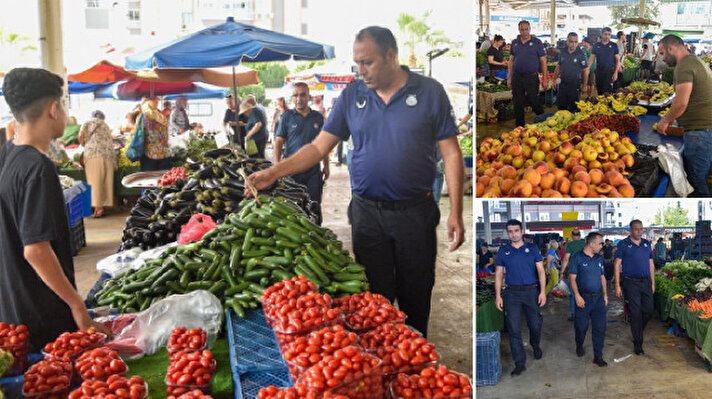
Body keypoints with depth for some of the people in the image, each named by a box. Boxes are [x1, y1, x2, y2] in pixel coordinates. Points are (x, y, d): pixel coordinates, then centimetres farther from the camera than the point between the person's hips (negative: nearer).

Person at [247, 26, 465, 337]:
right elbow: (319, 147, 4)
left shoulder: (430, 92, -3)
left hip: (415, 214, -1)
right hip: (366, 212, 2)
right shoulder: (352, 96, 5)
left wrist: (455, 212, -8)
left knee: (416, 299, 10)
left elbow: (451, 154, -3)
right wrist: (273, 173, -7)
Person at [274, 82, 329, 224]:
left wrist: (326, 165, 12)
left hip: (313, 169, 2)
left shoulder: (318, 117, 7)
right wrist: (277, 165, -10)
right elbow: (278, 141, 0)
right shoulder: (287, 116, 1)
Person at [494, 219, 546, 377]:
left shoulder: (532, 249, 5)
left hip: (531, 291, 0)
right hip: (512, 293, 0)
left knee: (535, 324, 6)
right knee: (514, 329, -3)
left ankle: (535, 345, 40)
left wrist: (543, 291, -6)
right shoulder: (503, 251, 6)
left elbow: (541, 271, 4)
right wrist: (498, 295, 0)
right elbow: (498, 274, 7)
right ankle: (520, 363, 3)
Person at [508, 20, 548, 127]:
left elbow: (543, 61, 0)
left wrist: (544, 79, -5)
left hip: (531, 77, -3)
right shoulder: (515, 42, 9)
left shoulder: (537, 42, -1)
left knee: (534, 102, -2)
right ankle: (519, 127, 16)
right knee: (517, 104, 6)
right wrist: (509, 78, 9)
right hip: (517, 77, 3)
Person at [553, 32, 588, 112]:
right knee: (561, 106, 10)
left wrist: (585, 85, -8)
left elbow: (585, 70, -6)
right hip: (563, 84, 4)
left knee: (573, 108, 1)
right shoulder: (562, 53, 4)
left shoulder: (581, 54, -8)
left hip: (575, 85, -4)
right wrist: (554, 79, 10)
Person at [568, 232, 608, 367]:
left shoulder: (599, 258, 12)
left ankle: (598, 356, 9)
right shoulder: (577, 257, -6)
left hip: (598, 298, 5)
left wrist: (605, 295, 12)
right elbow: (572, 277, -9)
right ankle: (579, 346, 34)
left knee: (600, 327, 1)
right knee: (581, 326, 5)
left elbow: (602, 277, 18)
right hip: (583, 298, -4)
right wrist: (577, 296, -17)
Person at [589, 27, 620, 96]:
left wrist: (616, 73, -7)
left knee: (607, 91, -11)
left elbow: (617, 60, 2)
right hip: (599, 70, 3)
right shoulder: (596, 45, 6)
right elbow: (591, 58, 6)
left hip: (609, 70, -2)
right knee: (599, 91, 7)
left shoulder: (614, 46, 2)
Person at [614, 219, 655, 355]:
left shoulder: (647, 244, 12)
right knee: (635, 313, -2)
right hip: (631, 283, -4)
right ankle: (638, 343, 8)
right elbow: (617, 265, -5)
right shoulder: (623, 244, -3)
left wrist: (653, 283, 12)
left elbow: (651, 264, 17)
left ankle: (638, 330, 31)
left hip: (646, 282, 5)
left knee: (649, 310, 4)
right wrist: (617, 285, -9)